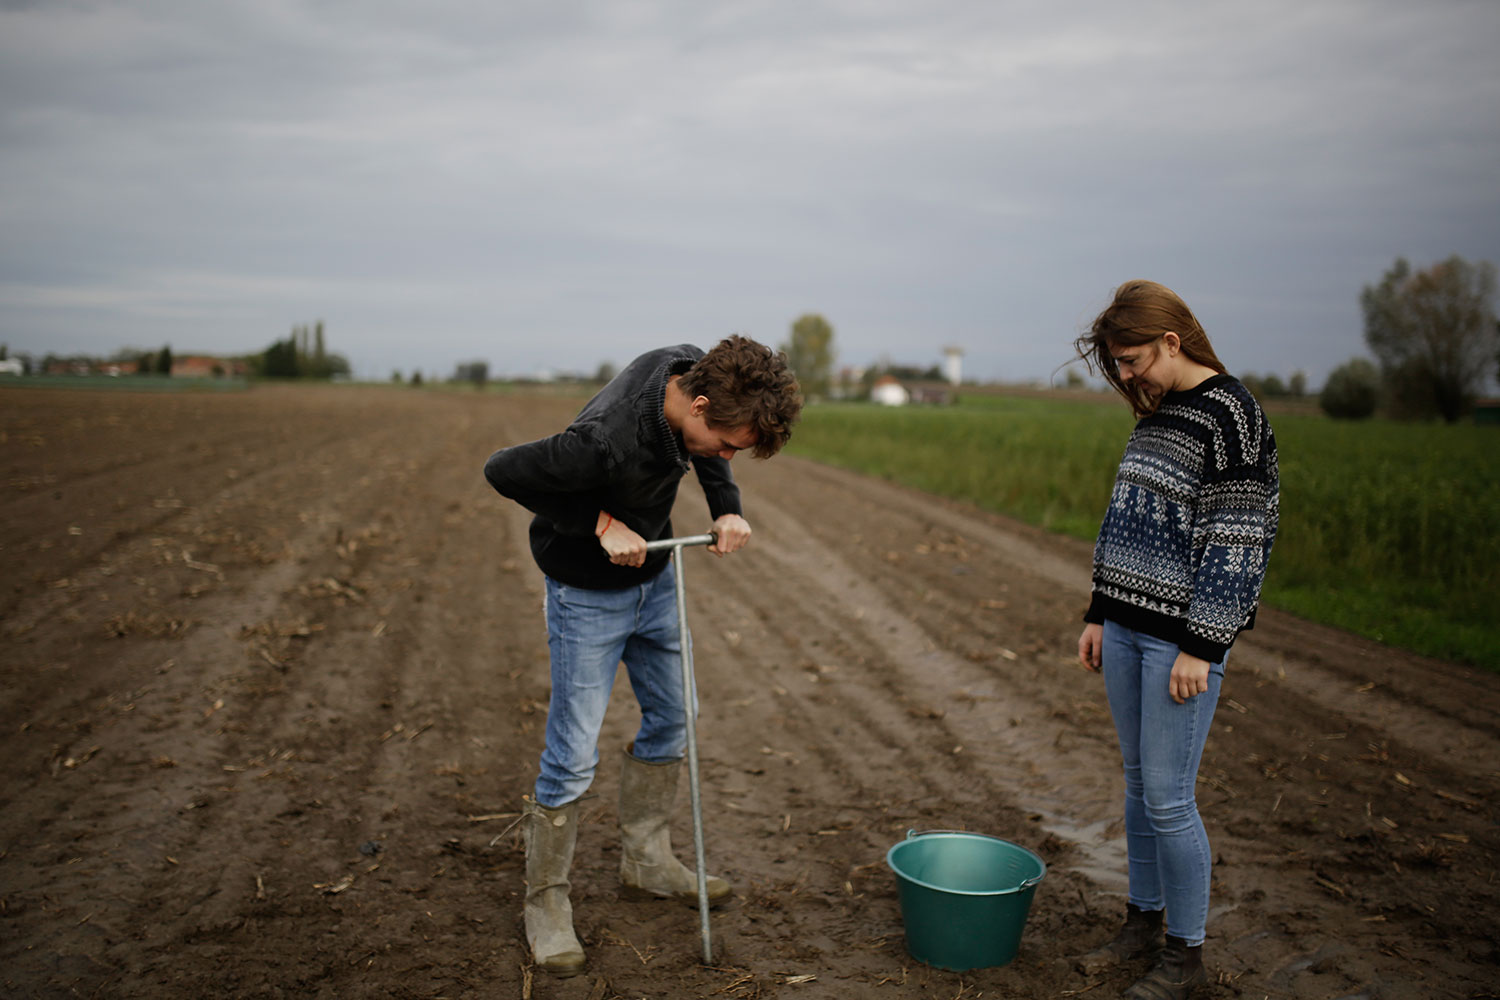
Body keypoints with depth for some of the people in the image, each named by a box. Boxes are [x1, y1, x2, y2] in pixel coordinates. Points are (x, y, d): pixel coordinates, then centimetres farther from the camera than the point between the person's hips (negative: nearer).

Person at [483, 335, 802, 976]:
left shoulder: (693, 371, -16)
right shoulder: (606, 442, -39)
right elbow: (504, 470, -27)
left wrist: (727, 509, -9)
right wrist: (599, 523, -25)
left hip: (654, 580, 8)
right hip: (589, 595, -8)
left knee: (670, 721, 17)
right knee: (573, 756, -2)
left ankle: (645, 861, 35)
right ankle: (546, 901, 17)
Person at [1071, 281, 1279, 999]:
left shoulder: (1230, 415, -13)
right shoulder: (1156, 412, 12)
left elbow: (1236, 538, -15)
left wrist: (1200, 646, -16)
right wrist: (1098, 613, 16)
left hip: (1182, 638, -8)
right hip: (1127, 628, 8)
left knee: (1167, 799, -1)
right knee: (1138, 784, 16)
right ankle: (1143, 922, 31)